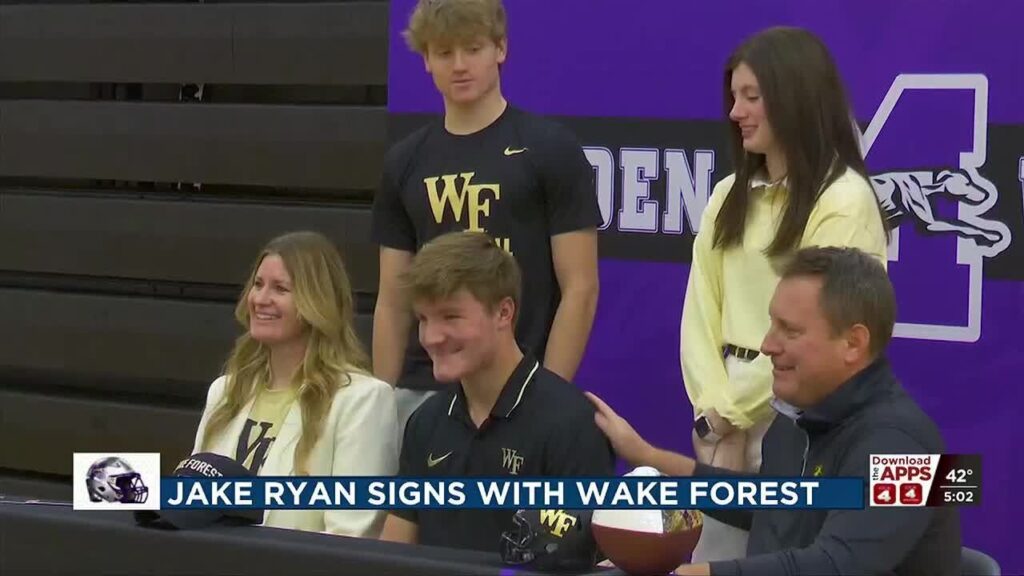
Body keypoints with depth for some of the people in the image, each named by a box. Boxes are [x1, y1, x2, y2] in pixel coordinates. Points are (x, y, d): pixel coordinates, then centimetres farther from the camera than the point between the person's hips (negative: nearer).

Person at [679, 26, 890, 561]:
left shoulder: (845, 200, -10)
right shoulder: (729, 196, 13)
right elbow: (701, 310, 6)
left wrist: (735, 415, -8)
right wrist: (714, 410, -7)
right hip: (730, 420, 6)